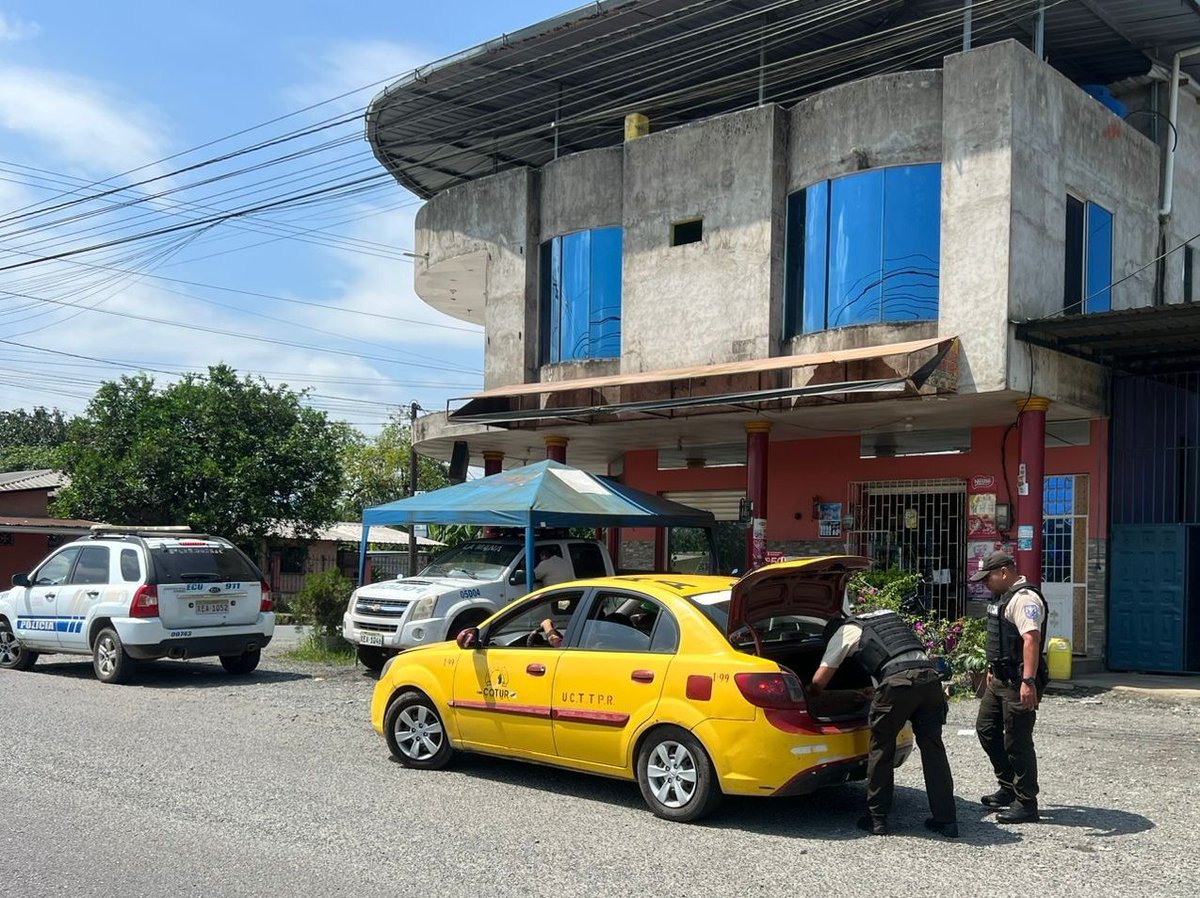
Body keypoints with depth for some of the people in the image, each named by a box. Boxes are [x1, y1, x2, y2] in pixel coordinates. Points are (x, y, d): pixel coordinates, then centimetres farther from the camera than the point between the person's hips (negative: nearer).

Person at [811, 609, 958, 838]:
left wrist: (809, 694, 41)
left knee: (881, 749, 10)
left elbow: (820, 680, 19)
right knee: (933, 748, 12)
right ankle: (946, 821, 13)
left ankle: (877, 819, 17)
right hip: (929, 674, 5)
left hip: (897, 681, -5)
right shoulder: (889, 615, 35)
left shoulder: (845, 631, 19)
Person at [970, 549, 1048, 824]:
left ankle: (1026, 804, 6)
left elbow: (1031, 639, -31)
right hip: (1000, 679, 11)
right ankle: (1008, 789, 28)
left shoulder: (1024, 598, -19)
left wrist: (1028, 682, -38)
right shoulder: (1004, 597, 16)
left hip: (1019, 684, -11)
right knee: (986, 730, 17)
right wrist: (993, 668, 29)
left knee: (1017, 742, -4)